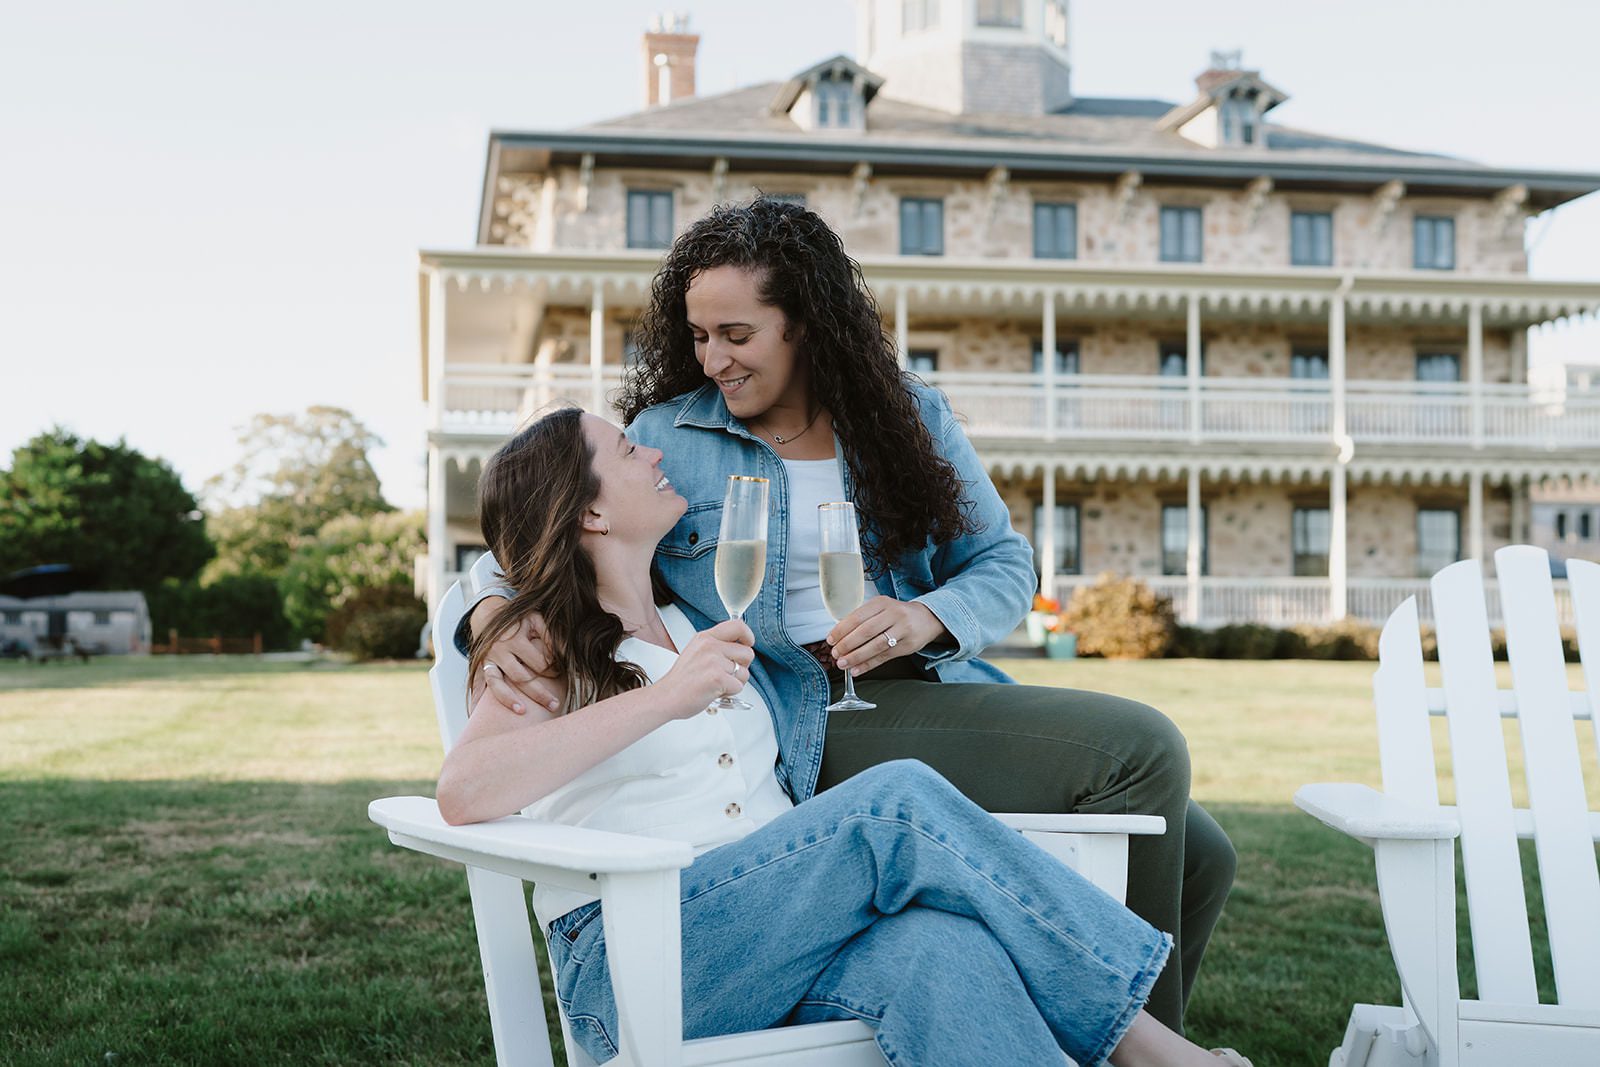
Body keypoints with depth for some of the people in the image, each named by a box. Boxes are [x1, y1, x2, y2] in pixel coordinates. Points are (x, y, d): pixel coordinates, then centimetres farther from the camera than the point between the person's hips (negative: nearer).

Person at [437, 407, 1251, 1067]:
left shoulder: (698, 625, 25)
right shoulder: (549, 645, 5)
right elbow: (463, 793, -16)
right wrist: (665, 697, -22)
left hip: (779, 940, 5)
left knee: (942, 949, -31)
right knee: (902, 800, -26)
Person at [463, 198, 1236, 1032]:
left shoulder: (908, 417, 12)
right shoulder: (664, 438, 4)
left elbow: (1005, 564, 9)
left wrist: (923, 618, -13)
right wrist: (498, 619, -19)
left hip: (930, 691, 6)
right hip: (813, 734, -5)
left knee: (1194, 857, -3)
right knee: (1140, 748, -21)